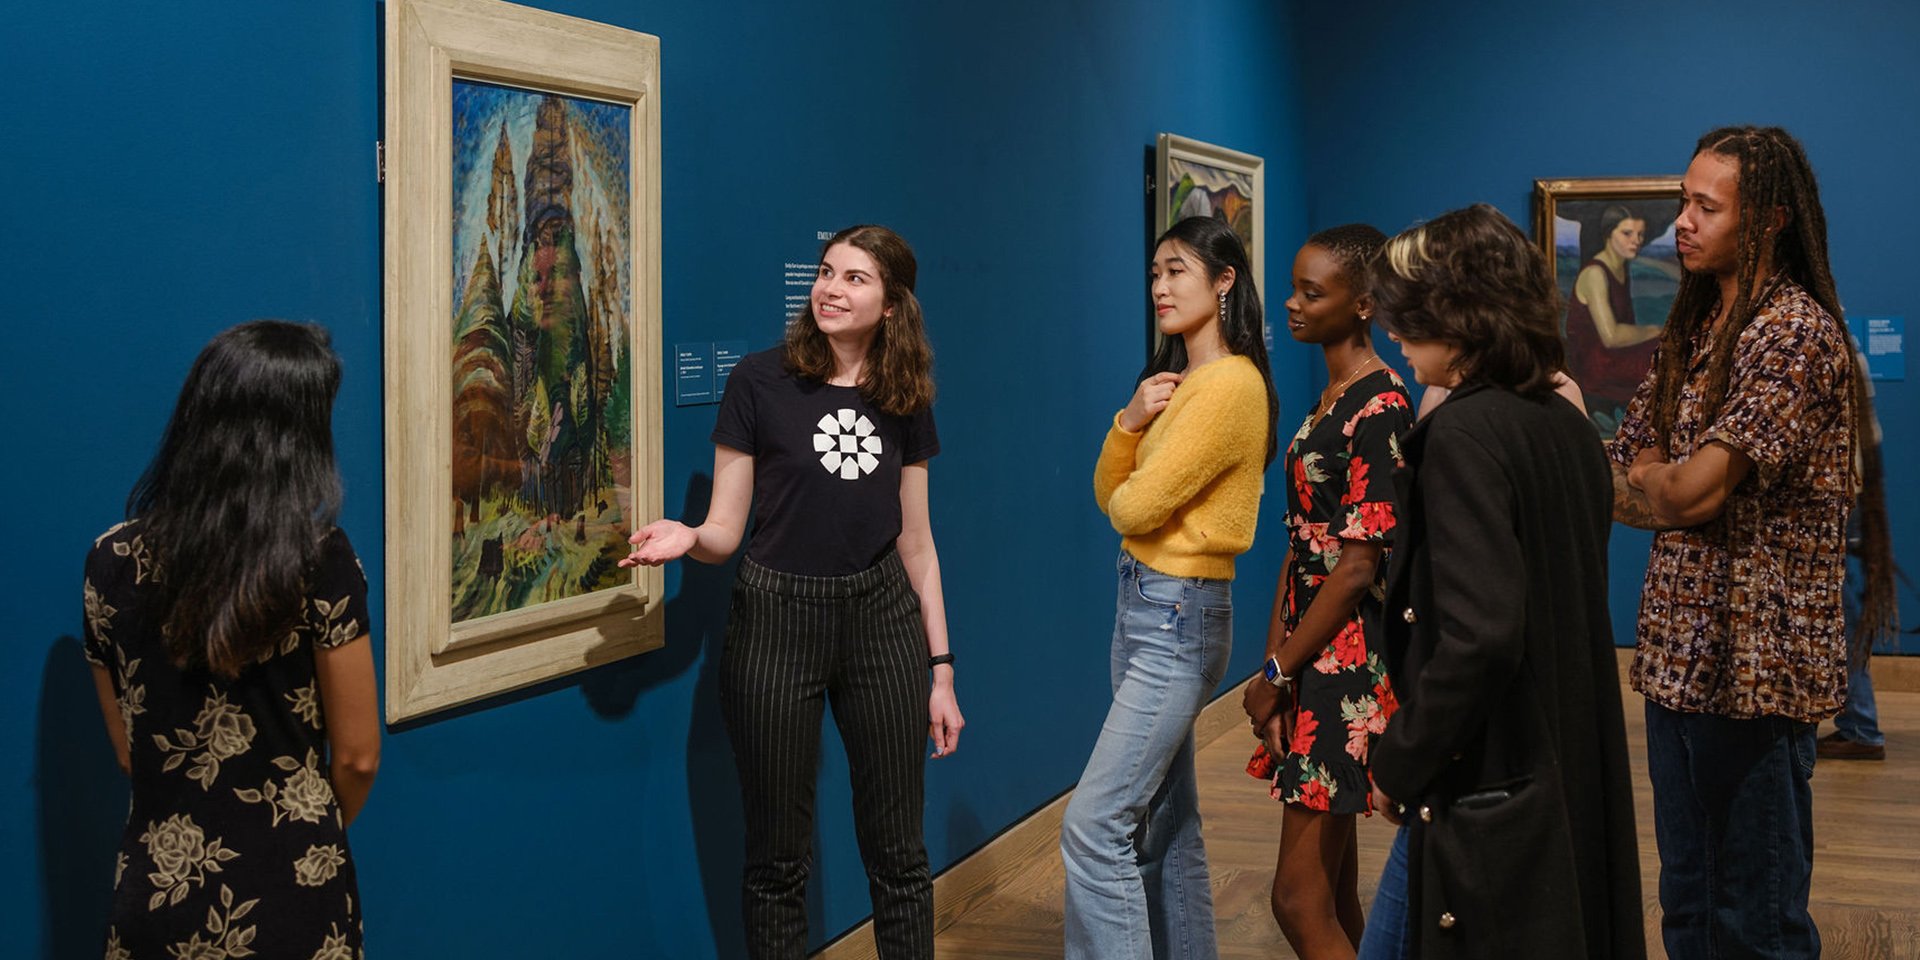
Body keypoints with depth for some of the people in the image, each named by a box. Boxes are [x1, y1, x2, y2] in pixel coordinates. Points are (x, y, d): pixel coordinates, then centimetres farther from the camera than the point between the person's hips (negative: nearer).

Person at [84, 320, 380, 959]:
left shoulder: (112, 562, -5)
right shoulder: (320, 561, -16)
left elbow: (127, 749, 5)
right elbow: (356, 757, -9)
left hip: (156, 892, 3)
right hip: (289, 900, -3)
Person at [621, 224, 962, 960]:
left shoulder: (905, 401, 5)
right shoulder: (759, 382, -5)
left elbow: (916, 544, 8)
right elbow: (726, 528, -4)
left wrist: (941, 670, 7)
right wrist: (687, 538, -28)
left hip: (883, 622, 3)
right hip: (776, 621, -2)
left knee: (898, 852, 9)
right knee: (777, 855, 8)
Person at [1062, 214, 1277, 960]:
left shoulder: (1231, 385, -16)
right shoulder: (1178, 380, 13)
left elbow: (1136, 508, -19)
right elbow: (1109, 496, 11)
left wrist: (1133, 491, 4)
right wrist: (1130, 421, -6)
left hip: (1179, 618, -10)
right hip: (1145, 607, 10)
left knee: (1095, 827, -13)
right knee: (1164, 819, 15)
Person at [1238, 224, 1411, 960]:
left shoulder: (1379, 405, -14)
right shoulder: (1329, 396, 13)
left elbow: (1357, 569, -17)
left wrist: (1277, 673, -11)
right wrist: (1274, 660, 3)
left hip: (1347, 661, -9)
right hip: (1310, 656, 9)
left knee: (1300, 897, -6)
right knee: (1333, 888, 15)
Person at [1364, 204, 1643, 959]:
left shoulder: (1464, 435, -18)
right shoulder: (1569, 428, 6)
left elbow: (1479, 636, -25)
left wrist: (1400, 762, -14)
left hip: (1489, 790, -9)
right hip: (1574, 775, 9)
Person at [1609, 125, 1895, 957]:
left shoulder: (1796, 333, -13)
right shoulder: (1695, 328, 14)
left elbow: (1693, 493, -19)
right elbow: (1634, 470, 9)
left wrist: (1618, 484, -2)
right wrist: (1667, 487, -12)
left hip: (1753, 664, -8)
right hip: (1679, 656, 8)